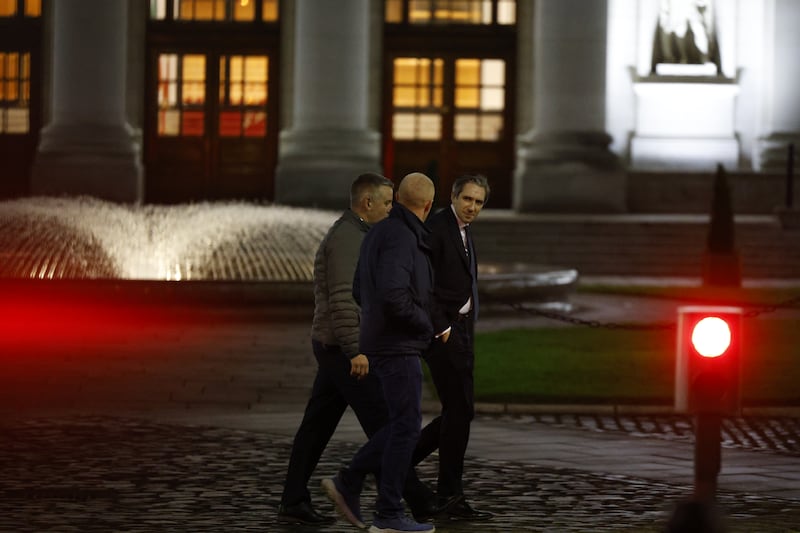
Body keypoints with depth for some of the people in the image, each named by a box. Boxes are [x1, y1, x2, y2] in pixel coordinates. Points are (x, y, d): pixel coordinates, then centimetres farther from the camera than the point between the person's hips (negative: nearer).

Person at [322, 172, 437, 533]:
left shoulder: (380, 233, 12)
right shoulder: (400, 237, -19)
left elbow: (362, 292, 20)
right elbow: (392, 296, -30)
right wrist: (425, 325, -12)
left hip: (387, 344, 9)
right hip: (396, 348, -9)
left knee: (404, 425, 14)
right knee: (407, 427, -4)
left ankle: (348, 483, 14)